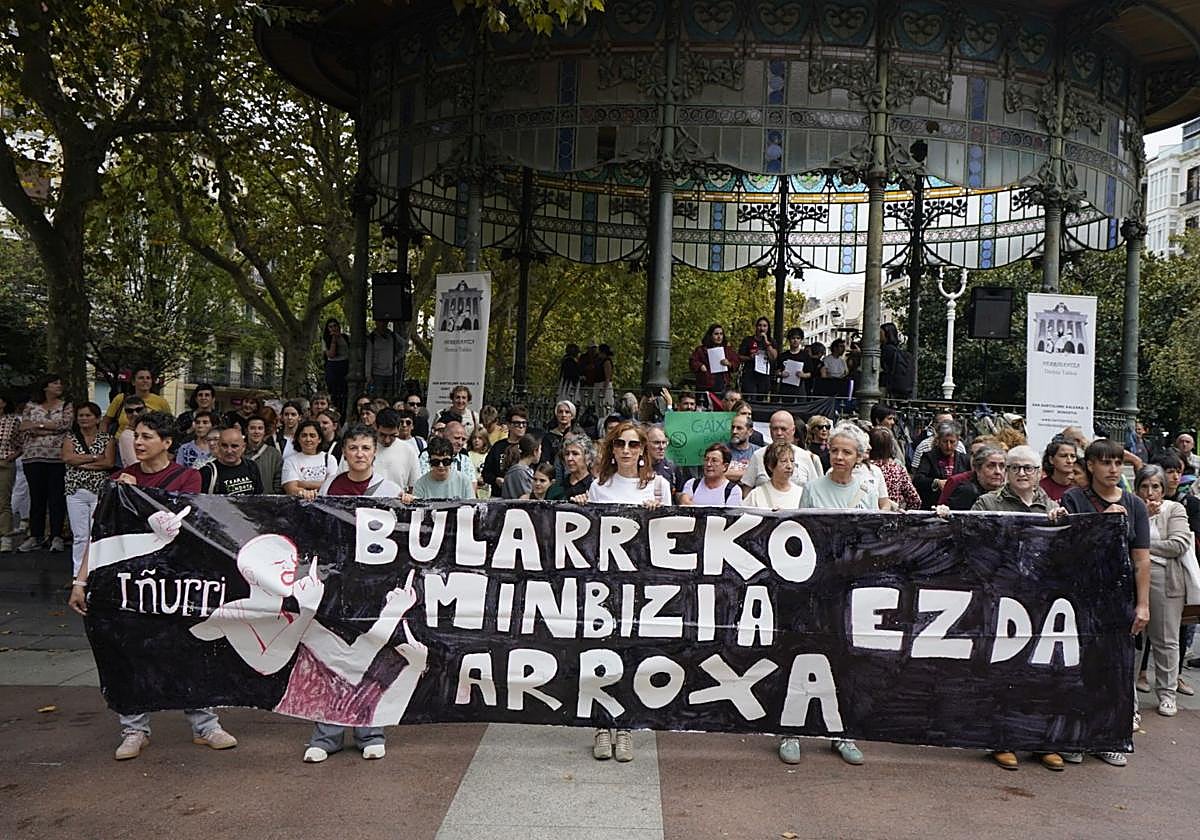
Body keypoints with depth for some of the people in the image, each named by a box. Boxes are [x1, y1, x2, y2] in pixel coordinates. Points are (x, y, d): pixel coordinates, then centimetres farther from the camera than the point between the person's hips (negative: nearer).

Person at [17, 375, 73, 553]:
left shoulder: (67, 406, 10)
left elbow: (65, 423, -7)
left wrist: (38, 425, -6)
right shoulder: (31, 406, 14)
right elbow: (23, 427, 4)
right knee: (36, 496, 4)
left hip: (58, 457, -2)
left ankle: (56, 536, 0)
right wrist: (52, 428, -8)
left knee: (57, 496, -3)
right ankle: (35, 536, 9)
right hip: (33, 456, 2)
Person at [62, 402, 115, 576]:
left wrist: (81, 463, -9)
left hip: (101, 491, -2)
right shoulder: (70, 438, 10)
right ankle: (78, 574, 10)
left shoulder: (107, 439, 6)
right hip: (76, 491, 2)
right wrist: (95, 457, -9)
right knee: (79, 536, 4)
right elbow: (67, 458, -9)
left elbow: (109, 463, -8)